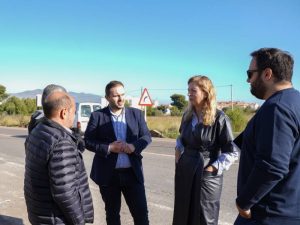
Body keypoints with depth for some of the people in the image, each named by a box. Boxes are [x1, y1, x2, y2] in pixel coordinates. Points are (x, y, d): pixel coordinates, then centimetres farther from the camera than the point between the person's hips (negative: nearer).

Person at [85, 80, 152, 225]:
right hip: (108, 173, -1)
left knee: (141, 212, 7)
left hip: (132, 172, 1)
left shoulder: (136, 114, 3)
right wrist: (109, 147, -19)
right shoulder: (97, 116, -4)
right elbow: (88, 141, -5)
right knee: (112, 213, 17)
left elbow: (147, 136, 3)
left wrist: (134, 146, -17)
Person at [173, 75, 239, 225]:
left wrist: (214, 168, -15)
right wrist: (178, 149, 6)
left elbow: (232, 152, -11)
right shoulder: (187, 115, 5)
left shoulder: (219, 118, -14)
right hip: (185, 171, 6)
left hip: (206, 175, -5)